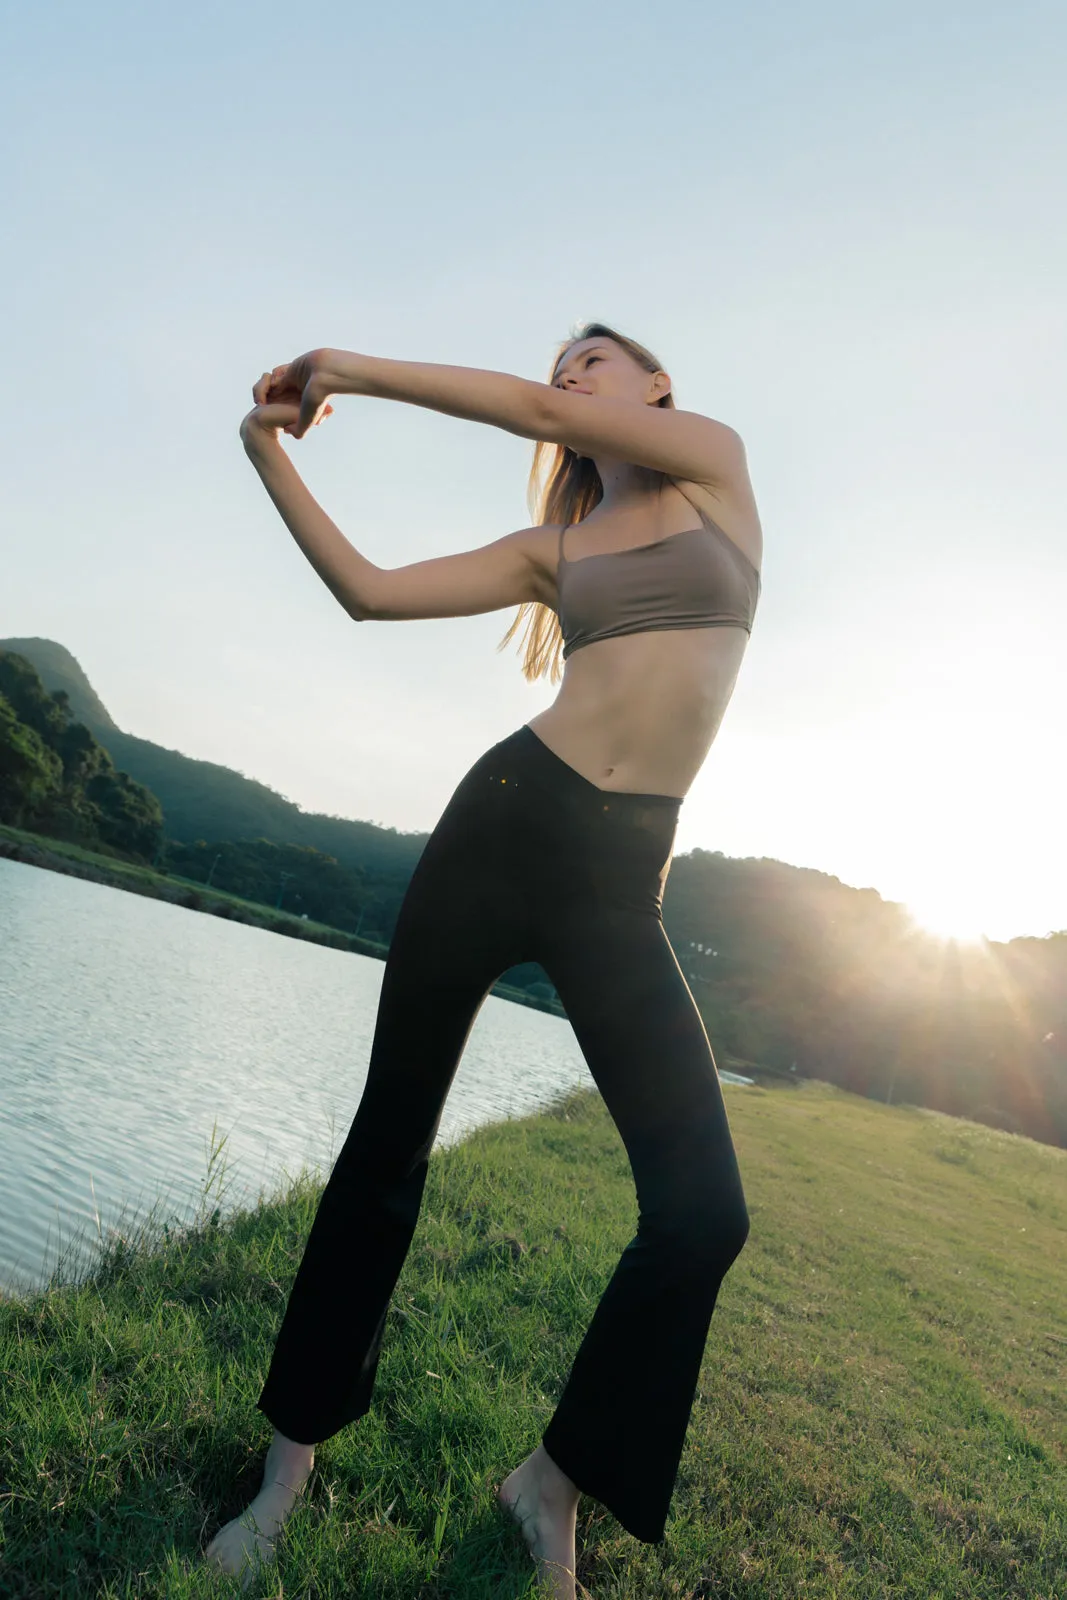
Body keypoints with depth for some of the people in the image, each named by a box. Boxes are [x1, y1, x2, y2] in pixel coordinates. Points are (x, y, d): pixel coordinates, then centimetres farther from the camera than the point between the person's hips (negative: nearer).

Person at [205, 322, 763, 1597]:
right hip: (509, 817, 2)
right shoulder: (551, 547, 17)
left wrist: (358, 369, 7)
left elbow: (542, 414, 1)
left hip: (621, 875, -1)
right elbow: (368, 591, 11)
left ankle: (553, 1481, 18)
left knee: (704, 1209, -6)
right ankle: (292, 1456, 24)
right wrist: (271, 452, 8)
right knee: (390, 1138, 4)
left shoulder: (716, 461, 14)